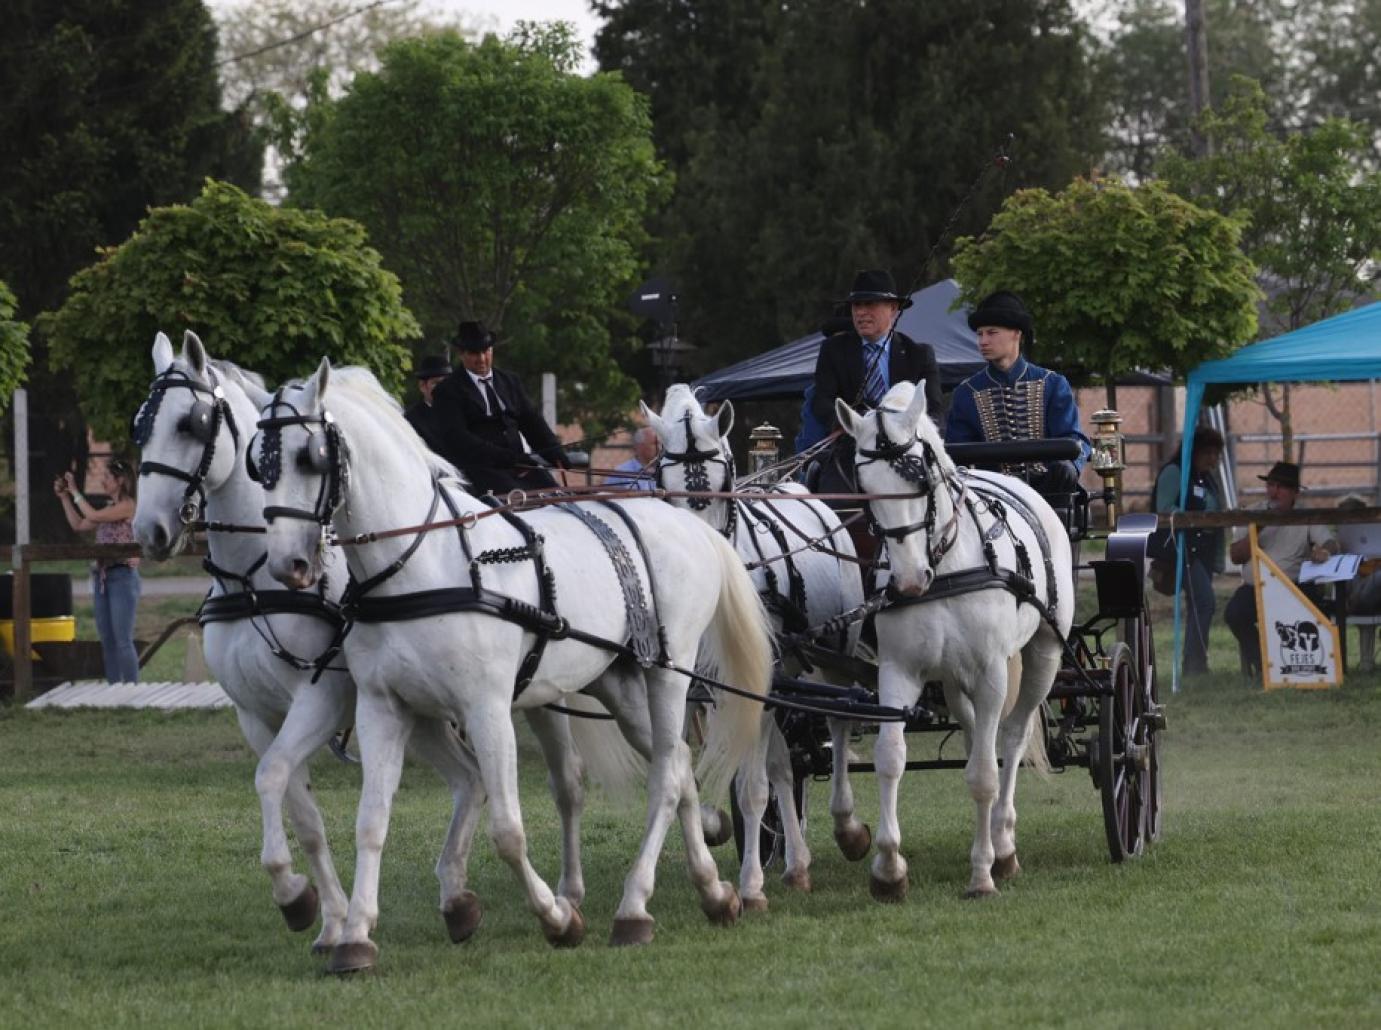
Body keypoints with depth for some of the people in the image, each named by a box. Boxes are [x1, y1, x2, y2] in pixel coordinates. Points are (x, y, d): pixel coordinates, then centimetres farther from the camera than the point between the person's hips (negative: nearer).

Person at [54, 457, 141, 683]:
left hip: (122, 575, -9)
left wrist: (74, 491, -8)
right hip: (102, 576, 9)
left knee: (123, 640, -10)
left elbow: (93, 516, -18)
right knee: (107, 640, 9)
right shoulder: (109, 508, 16)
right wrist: (64, 498, 19)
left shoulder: (127, 506, -9)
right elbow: (79, 525, 24)